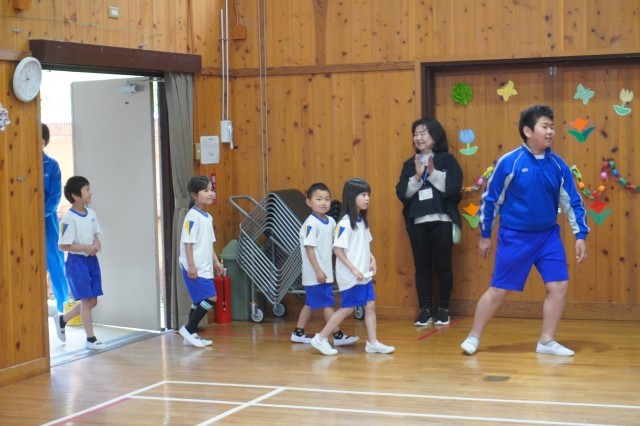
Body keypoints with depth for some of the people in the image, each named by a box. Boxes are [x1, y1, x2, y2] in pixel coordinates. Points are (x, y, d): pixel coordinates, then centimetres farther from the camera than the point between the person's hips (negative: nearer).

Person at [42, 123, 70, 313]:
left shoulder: (52, 165, 0)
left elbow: (56, 195, -3)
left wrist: (43, 213, -14)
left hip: (47, 219, -1)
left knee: (55, 262, 1)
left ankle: (64, 305, 8)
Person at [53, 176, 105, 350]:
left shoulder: (91, 214, 5)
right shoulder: (69, 218, -17)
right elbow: (63, 245, -16)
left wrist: (97, 243, -4)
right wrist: (86, 247, -21)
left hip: (91, 260, 8)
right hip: (77, 261, -8)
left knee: (92, 301, 11)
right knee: (86, 300, -3)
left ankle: (62, 320, 31)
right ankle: (91, 339, 8)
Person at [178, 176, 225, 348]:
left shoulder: (208, 217, 12)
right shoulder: (192, 216, -15)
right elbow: (187, 243, -17)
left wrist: (216, 262, 17)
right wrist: (191, 265, -21)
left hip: (205, 268, 9)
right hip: (195, 269, -9)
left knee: (199, 301, 13)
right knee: (210, 298, -13)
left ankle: (191, 334, 21)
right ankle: (188, 329, -2)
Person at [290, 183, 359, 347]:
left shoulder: (331, 221, 8)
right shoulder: (311, 224, -16)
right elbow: (309, 248, -17)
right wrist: (318, 271, -20)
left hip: (326, 272, 8)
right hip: (315, 273, -8)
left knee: (311, 303, 15)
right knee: (327, 304, -6)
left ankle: (298, 333, 24)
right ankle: (338, 336, -3)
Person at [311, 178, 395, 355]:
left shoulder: (362, 221, 8)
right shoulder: (345, 223, -16)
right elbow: (338, 249, -19)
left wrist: (372, 259, 3)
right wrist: (353, 269, -20)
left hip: (364, 275, 8)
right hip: (350, 276, -8)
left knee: (370, 305, 5)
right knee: (347, 308, -2)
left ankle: (372, 343, 12)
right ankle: (321, 339, 10)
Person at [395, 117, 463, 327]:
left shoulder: (447, 160, 2)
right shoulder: (409, 164, 11)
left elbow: (453, 188, -10)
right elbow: (402, 193, 1)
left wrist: (433, 173, -16)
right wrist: (417, 177, -13)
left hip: (442, 221, -3)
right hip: (417, 223, 3)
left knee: (443, 265, 2)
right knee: (422, 267, 4)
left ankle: (443, 309, 12)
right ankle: (425, 310, 9)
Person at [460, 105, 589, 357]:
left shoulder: (558, 165, -1)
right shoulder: (509, 162, -12)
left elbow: (572, 201, 5)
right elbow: (490, 198, -4)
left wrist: (580, 236, -1)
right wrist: (485, 235, 0)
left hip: (548, 236, 4)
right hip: (514, 237, -4)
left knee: (559, 286, -3)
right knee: (499, 290, 2)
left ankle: (546, 342, 9)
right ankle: (473, 337, 18)